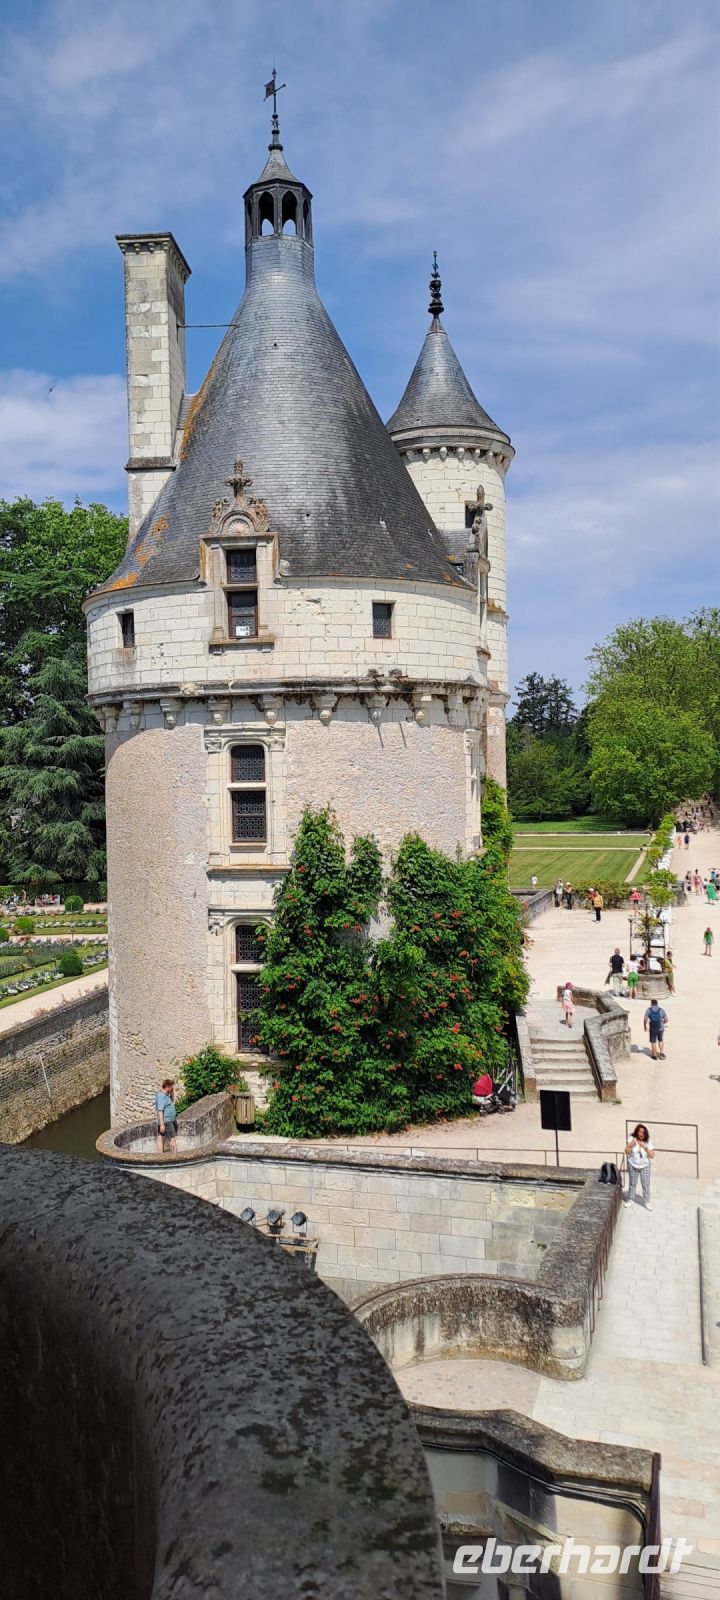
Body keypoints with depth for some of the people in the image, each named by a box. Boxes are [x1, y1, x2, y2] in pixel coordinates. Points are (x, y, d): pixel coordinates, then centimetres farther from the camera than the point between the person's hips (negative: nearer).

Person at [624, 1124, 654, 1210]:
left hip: (645, 1166, 0)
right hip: (633, 1165, 0)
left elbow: (652, 1156, -15)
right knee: (632, 1183, 15)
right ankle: (629, 1199, 33)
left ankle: (647, 1202, 20)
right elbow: (627, 1152, -13)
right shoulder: (632, 1139, -14)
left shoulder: (648, 1141, -14)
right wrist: (631, 1145, -30)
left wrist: (645, 1147, -26)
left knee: (646, 1184, 5)